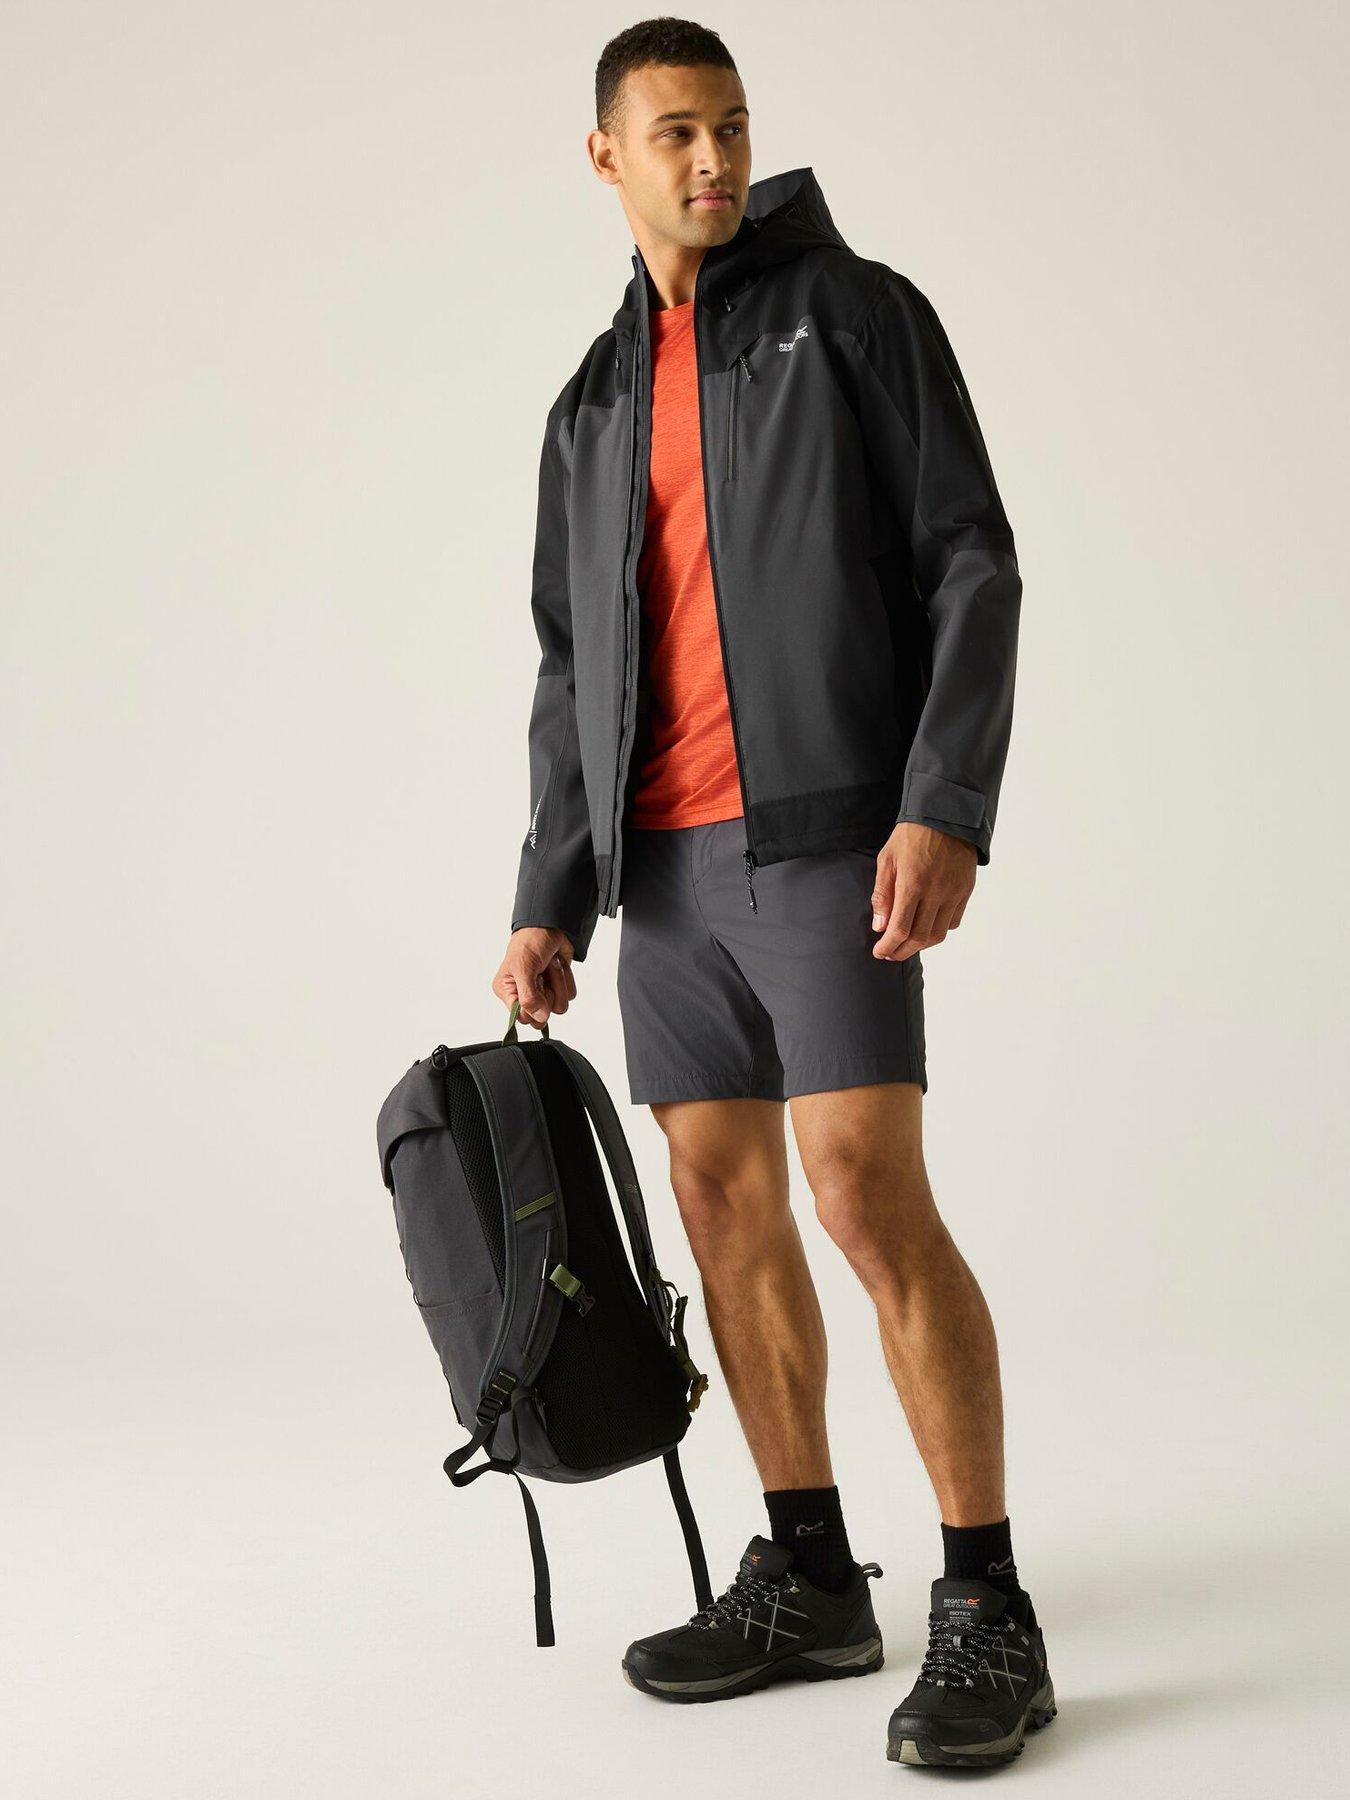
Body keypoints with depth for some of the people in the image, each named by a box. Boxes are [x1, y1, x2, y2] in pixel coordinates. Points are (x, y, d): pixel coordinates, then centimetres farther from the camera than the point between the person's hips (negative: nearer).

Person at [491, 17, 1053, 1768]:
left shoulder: (859, 311, 2)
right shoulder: (593, 408, 19)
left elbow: (973, 569, -6)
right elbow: (571, 674, 17)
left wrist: (946, 808, -19)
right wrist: (550, 898, 8)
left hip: (822, 833, -6)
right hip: (665, 859, 6)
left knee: (866, 1186, -16)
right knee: (726, 1198, 5)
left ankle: (989, 1618, -9)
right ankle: (808, 1581, 15)